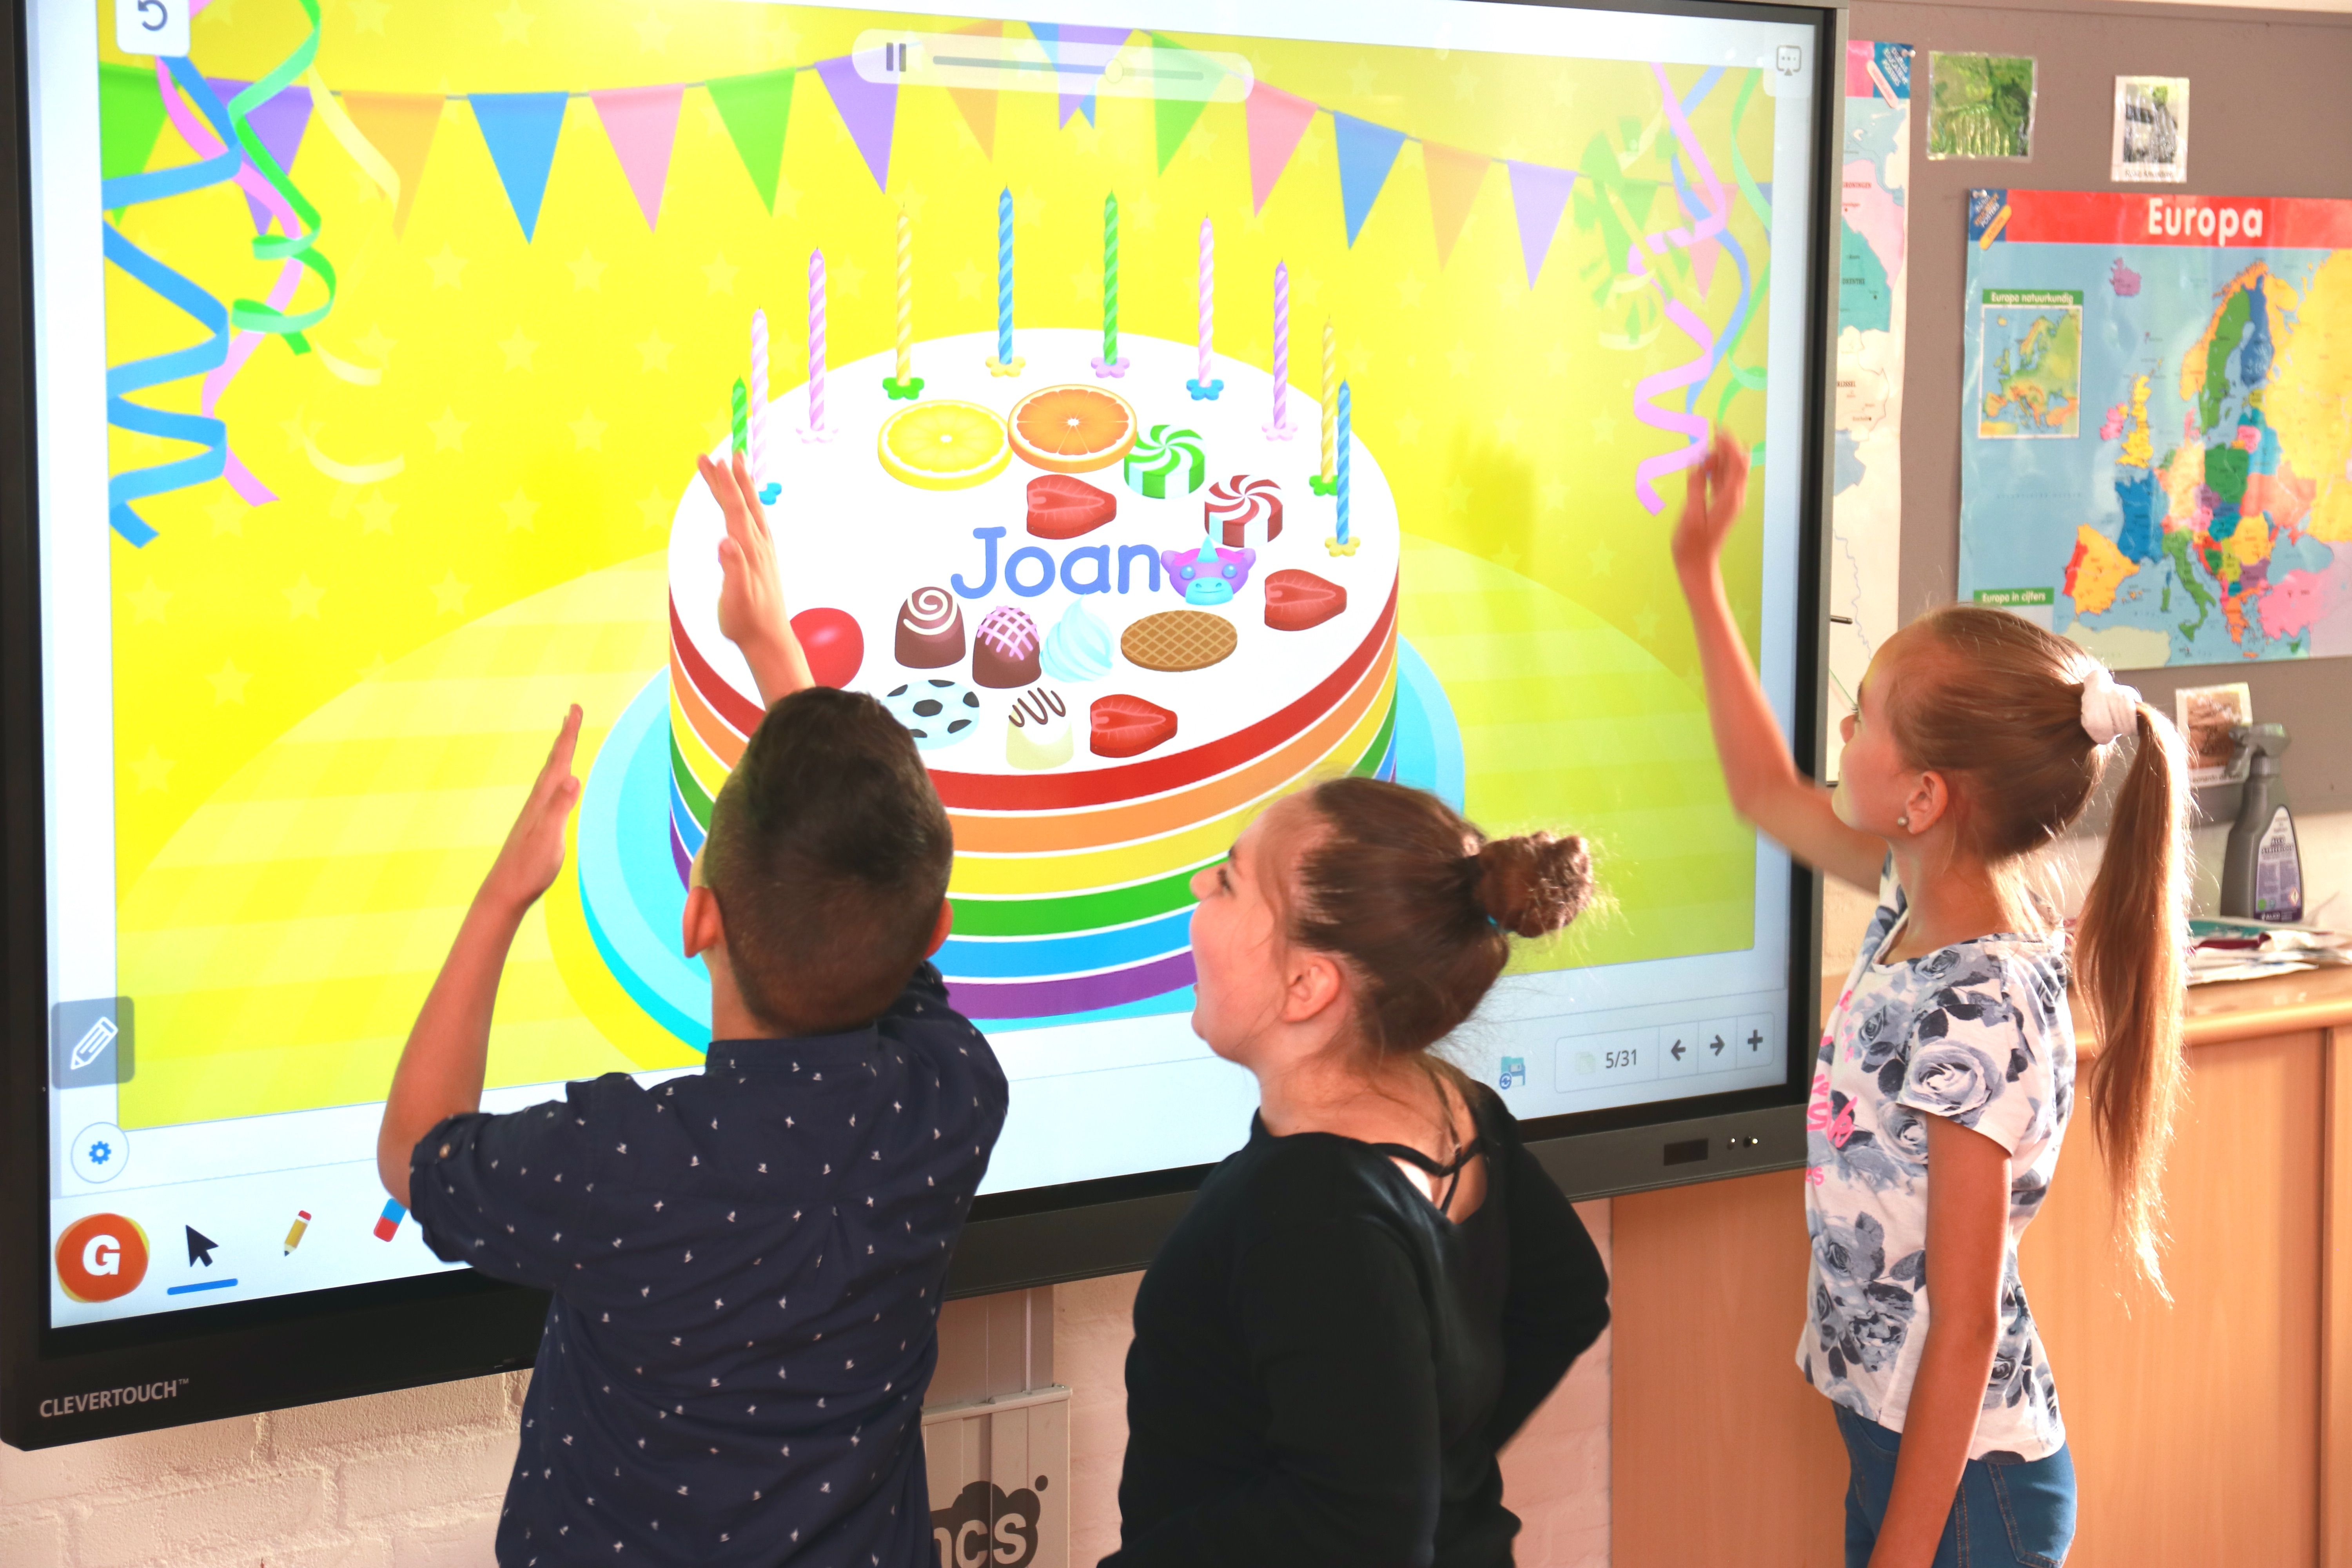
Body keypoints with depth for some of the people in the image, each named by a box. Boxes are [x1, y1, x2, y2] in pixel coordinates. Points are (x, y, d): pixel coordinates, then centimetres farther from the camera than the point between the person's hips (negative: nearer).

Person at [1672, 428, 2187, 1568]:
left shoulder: (1975, 1014, -25)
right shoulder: (1926, 894, 0)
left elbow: (1964, 1324, -22)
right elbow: (1767, 795, 20)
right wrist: (1700, 576, 22)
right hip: (1891, 1434, 9)